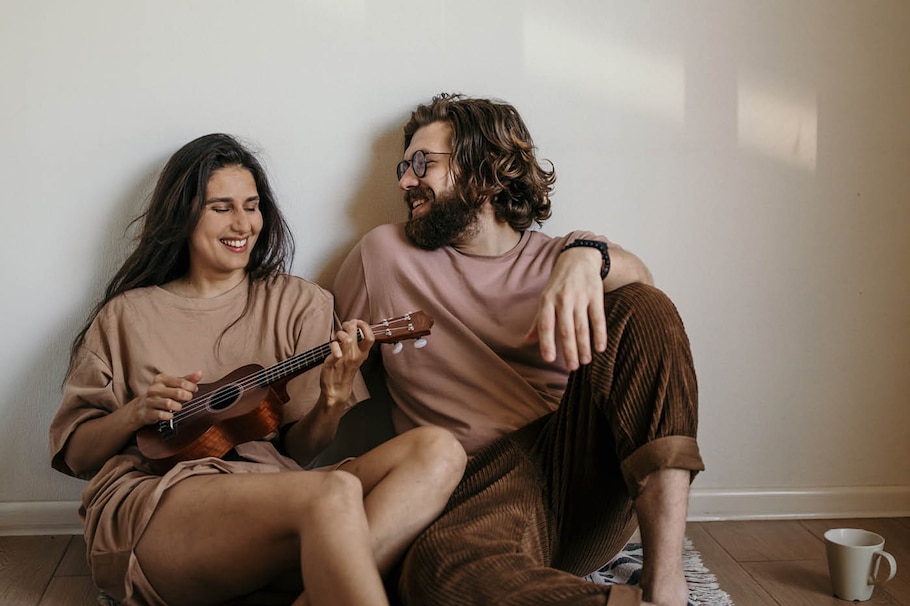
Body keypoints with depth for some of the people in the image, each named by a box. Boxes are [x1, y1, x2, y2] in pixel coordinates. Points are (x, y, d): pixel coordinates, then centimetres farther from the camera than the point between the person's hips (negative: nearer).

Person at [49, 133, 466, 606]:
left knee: (437, 452, -26)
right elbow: (72, 452, 15)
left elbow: (299, 450, 13)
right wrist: (135, 414, -4)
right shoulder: (127, 315, 14)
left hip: (272, 503, 4)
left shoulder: (299, 304, 16)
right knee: (333, 492, -36)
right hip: (149, 501, -4)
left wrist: (333, 402, -9)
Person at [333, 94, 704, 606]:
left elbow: (639, 280, -10)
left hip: (581, 463, 3)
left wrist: (586, 255, -31)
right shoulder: (385, 253, 14)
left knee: (643, 309, -20)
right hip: (481, 492, -2)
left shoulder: (555, 259, 13)